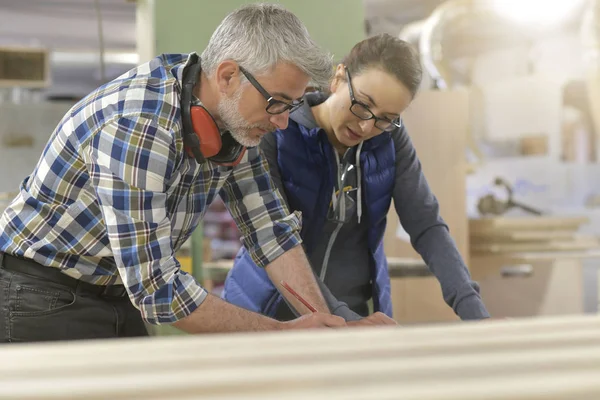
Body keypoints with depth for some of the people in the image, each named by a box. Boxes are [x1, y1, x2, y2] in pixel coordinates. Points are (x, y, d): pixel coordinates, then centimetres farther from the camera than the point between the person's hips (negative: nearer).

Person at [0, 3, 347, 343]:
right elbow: (155, 289, -31)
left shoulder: (237, 121, -6)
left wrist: (325, 322, -11)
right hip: (44, 301, -7)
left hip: (119, 297, 7)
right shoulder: (137, 126, -31)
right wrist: (282, 333, -25)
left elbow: (270, 230, 0)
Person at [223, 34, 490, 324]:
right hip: (270, 316, -2)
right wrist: (341, 319, -26)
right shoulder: (273, 135, -13)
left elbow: (427, 226, -2)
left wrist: (472, 310, -14)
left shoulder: (390, 138, -2)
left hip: (357, 313, 3)